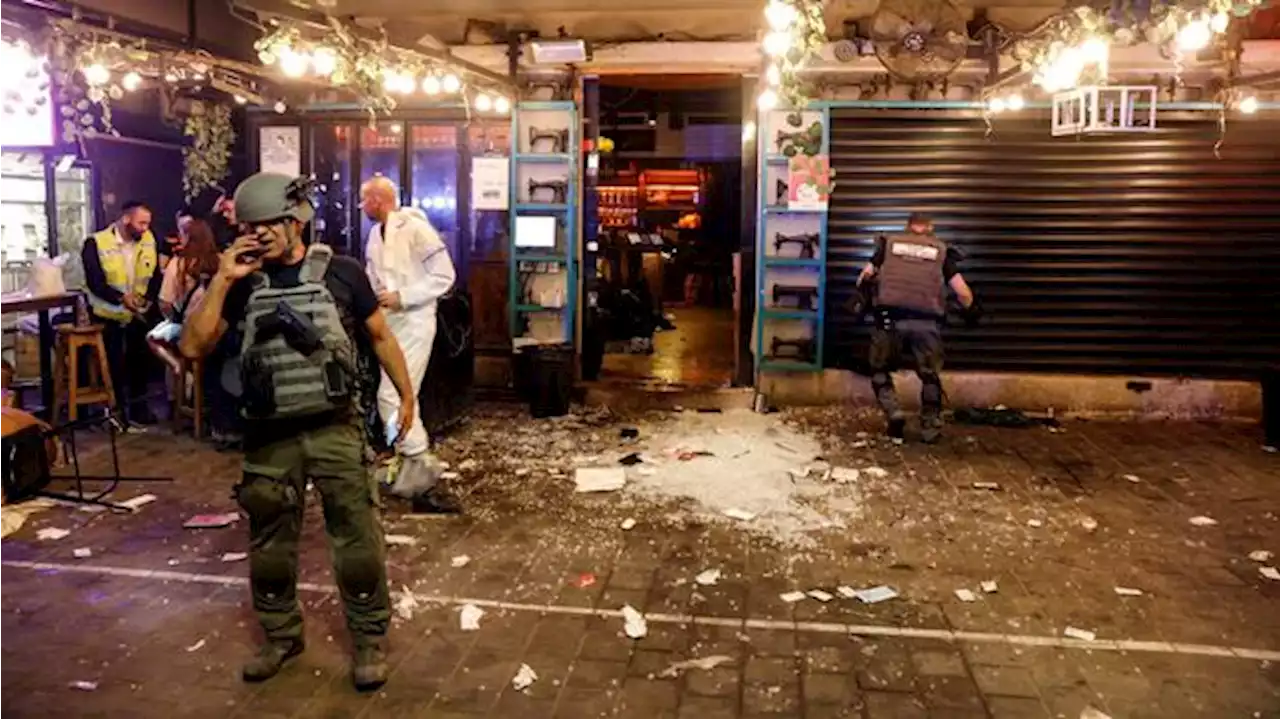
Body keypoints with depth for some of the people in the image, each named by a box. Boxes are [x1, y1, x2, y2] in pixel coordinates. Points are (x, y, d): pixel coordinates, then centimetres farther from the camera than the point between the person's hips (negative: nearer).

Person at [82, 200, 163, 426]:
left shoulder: (149, 241, -3)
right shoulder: (96, 243, -15)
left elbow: (156, 275, -1)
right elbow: (95, 282, -21)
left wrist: (148, 298, -19)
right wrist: (121, 297, -36)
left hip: (140, 314, 3)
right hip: (108, 315, -3)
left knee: (142, 359, 8)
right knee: (113, 363, 3)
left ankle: (138, 404, 24)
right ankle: (115, 407, 18)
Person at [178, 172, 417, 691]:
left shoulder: (340, 272, -4)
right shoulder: (241, 282, 3)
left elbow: (380, 336, 6)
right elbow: (193, 347, -5)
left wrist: (406, 392, 6)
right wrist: (222, 281, -11)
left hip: (335, 429, -3)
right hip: (270, 435, 3)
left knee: (357, 540, 1)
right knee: (270, 545, 15)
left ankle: (370, 638, 17)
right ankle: (280, 635, 34)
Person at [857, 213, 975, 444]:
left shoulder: (889, 243, 15)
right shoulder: (941, 250, 15)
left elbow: (865, 276, 12)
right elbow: (964, 294, 11)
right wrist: (968, 310, 30)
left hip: (891, 317, 0)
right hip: (926, 322, 1)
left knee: (880, 369, 19)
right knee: (930, 376, 18)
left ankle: (894, 413, 2)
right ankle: (930, 428, 21)